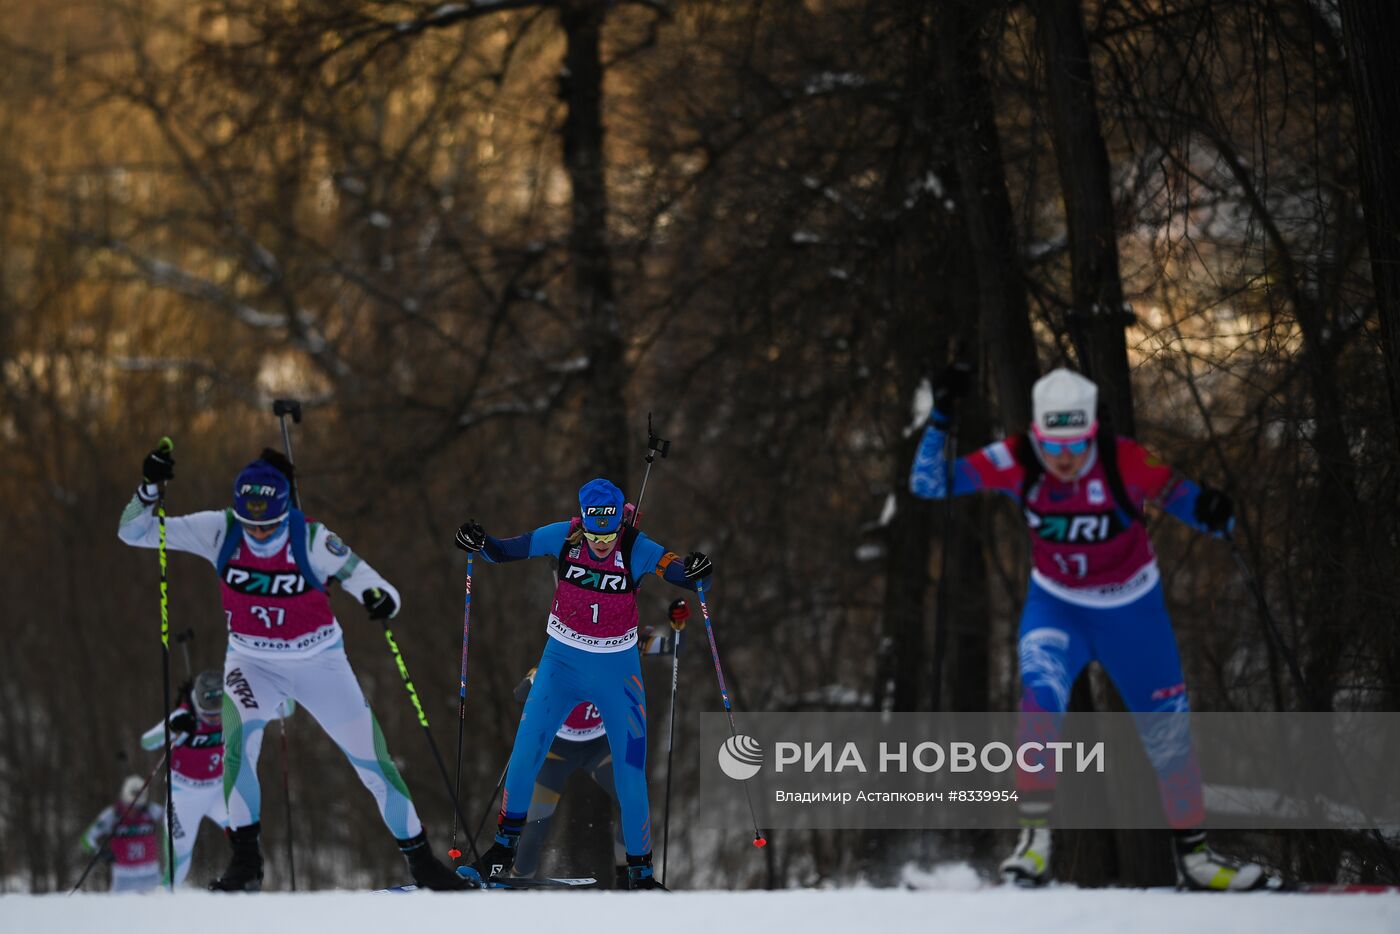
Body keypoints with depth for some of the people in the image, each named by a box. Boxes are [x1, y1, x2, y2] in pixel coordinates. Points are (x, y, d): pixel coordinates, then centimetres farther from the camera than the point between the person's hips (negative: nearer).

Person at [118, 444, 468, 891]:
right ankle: (245, 860, -18)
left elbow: (366, 579, -18)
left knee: (371, 757, 1)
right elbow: (134, 531, -15)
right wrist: (150, 487, -34)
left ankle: (420, 859, 20)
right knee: (239, 736, -28)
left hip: (319, 661, 0)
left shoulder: (312, 540, -22)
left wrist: (381, 598, -42)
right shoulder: (220, 532, -17)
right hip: (252, 662, 1)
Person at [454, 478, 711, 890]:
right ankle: (506, 841, 16)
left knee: (630, 771, -3)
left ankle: (640, 869, 10)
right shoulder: (563, 538, -12)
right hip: (562, 661, 1)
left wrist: (695, 570, -45)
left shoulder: (636, 550, -16)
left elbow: (680, 573, -22)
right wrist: (479, 543, -27)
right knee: (525, 753, -6)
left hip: (617, 670, -1)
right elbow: (505, 551, -6)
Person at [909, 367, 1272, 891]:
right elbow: (928, 485, -20)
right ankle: (1035, 838, -20)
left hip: (1131, 610, 0)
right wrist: (940, 419, -34)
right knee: (1041, 697, -28)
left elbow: (1194, 508, -22)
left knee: (1167, 729, 8)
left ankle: (1192, 854, 27)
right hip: (1056, 606, 0)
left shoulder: (1127, 463, -26)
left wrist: (1214, 513, -46)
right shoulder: (1015, 463, -21)